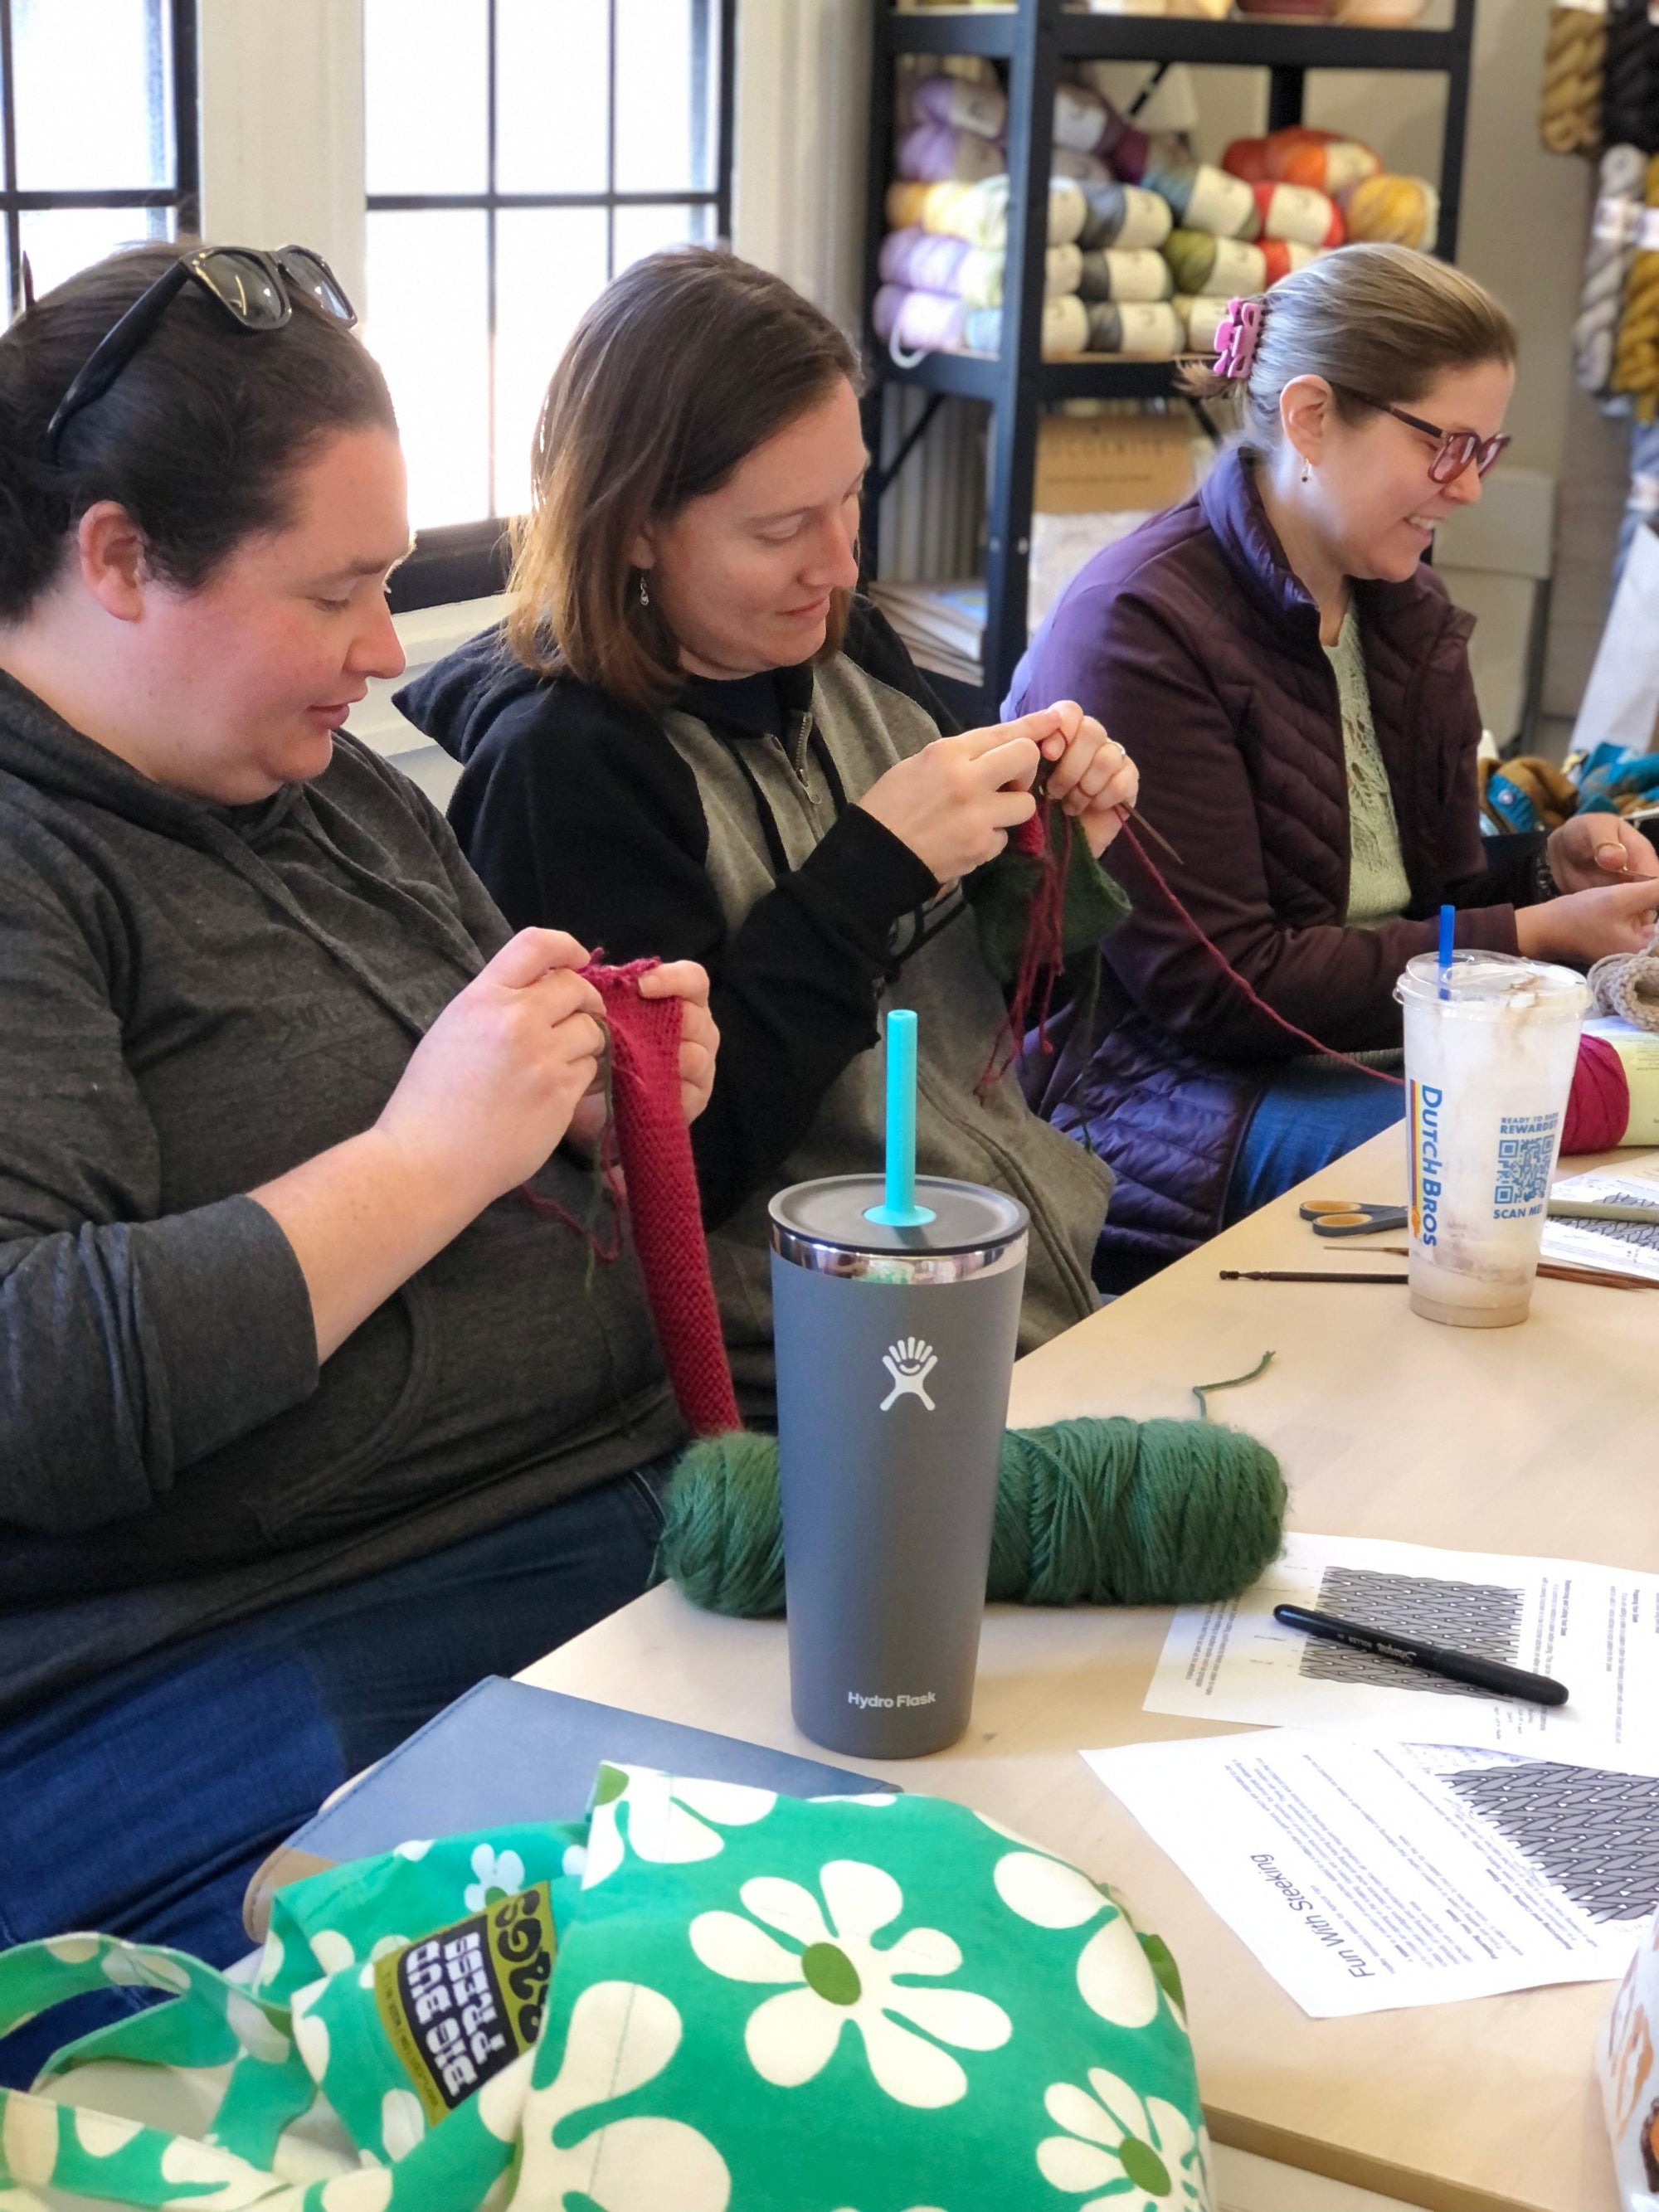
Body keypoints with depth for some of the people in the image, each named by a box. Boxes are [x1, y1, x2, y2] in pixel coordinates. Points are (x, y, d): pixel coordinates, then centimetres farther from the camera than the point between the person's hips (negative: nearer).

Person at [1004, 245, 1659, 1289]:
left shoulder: (1407, 611, 13)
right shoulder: (1142, 626, -15)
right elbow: (1216, 986, -19)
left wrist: (1551, 865, -4)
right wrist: (1529, 937, -17)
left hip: (1375, 1044, 8)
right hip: (1156, 1097, -8)